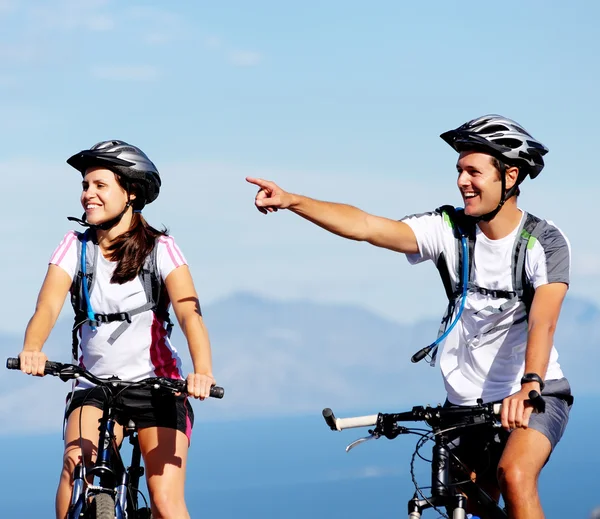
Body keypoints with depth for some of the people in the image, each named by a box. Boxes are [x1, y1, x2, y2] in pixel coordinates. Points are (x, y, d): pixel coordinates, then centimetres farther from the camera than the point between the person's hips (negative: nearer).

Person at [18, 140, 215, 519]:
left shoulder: (160, 248, -5)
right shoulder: (75, 246, 0)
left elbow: (189, 313, -18)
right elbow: (48, 306, -15)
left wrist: (203, 371, -38)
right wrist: (32, 350, -38)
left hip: (157, 386, -2)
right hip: (95, 387, 2)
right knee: (75, 466, -27)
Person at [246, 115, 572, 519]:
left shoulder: (545, 242, -15)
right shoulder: (449, 230, -6)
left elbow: (543, 321, -30)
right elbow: (366, 226, -16)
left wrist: (528, 386, -48)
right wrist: (290, 201, -29)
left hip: (537, 395, -5)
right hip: (467, 399, 5)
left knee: (514, 475, -30)